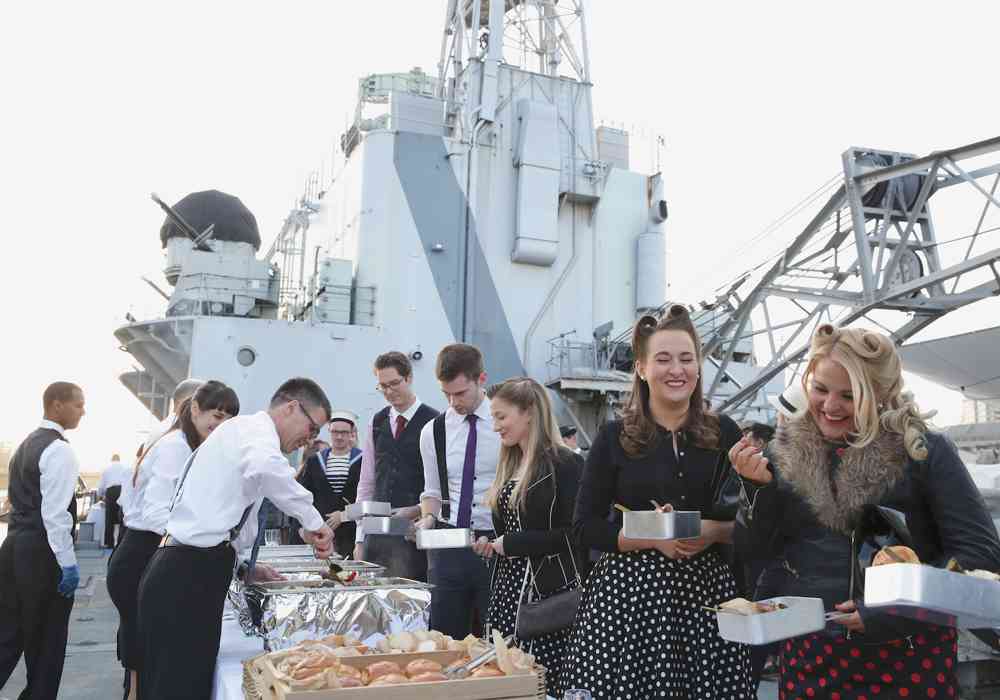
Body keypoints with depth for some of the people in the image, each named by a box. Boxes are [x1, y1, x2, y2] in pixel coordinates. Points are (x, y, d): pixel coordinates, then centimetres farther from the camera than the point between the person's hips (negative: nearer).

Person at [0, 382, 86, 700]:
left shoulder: (26, 444, 14)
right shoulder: (59, 449, -15)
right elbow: (54, 513, -20)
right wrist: (68, 562, -17)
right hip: (42, 551, -8)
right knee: (46, 639, 7)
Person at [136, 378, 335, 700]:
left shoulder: (240, 431, 24)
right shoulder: (256, 427, -7)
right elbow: (265, 467, -33)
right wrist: (312, 521, -23)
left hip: (180, 571, 10)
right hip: (189, 578, -10)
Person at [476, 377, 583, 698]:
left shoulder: (565, 463, -10)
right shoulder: (510, 464, 14)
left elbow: (574, 534, -14)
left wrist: (512, 543, -14)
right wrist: (488, 541, 2)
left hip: (549, 590, -7)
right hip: (509, 586, 7)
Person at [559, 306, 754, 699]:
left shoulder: (724, 433, 6)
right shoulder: (614, 437, 0)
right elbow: (586, 527, -2)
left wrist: (715, 531, -11)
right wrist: (654, 537, -14)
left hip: (707, 589, 2)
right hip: (629, 591, -1)